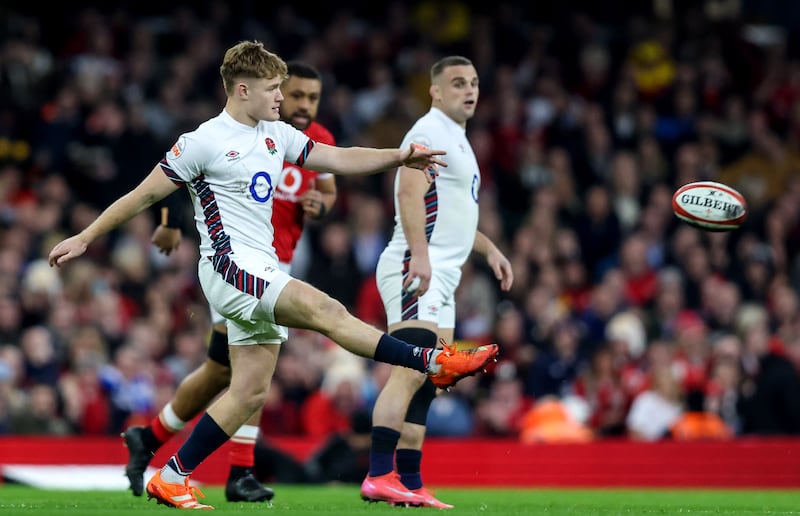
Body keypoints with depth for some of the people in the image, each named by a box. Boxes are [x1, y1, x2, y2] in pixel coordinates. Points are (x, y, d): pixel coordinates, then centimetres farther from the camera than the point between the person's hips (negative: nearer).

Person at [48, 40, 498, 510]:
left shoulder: (276, 134, 14)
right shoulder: (204, 142, -7)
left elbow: (340, 159, 16)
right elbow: (146, 194, -1)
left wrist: (399, 156, 1)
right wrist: (86, 238, 2)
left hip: (263, 274, 9)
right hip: (229, 265, -9)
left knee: (251, 391, 4)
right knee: (326, 310, -25)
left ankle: (172, 477, 8)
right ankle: (433, 362, -33)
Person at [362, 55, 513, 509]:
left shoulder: (457, 140, 24)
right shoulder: (430, 132, -8)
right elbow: (410, 194, -22)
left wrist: (489, 249, 32)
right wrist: (420, 255, -33)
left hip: (440, 279, 11)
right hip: (417, 271, -11)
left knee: (425, 386, 8)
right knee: (410, 373, -20)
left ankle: (409, 483, 9)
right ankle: (379, 477, -27)